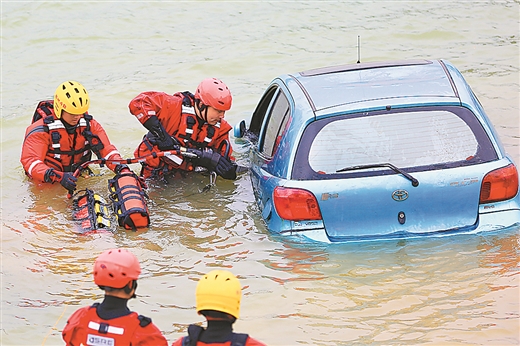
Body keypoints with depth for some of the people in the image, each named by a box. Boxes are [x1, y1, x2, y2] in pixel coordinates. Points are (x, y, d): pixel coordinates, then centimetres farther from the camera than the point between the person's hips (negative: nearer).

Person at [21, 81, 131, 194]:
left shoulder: (89, 124, -1)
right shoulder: (42, 129, -17)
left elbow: (106, 149, -2)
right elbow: (30, 161, -27)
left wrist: (123, 169, -24)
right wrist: (58, 177, -46)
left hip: (77, 176, 4)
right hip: (46, 182, -3)